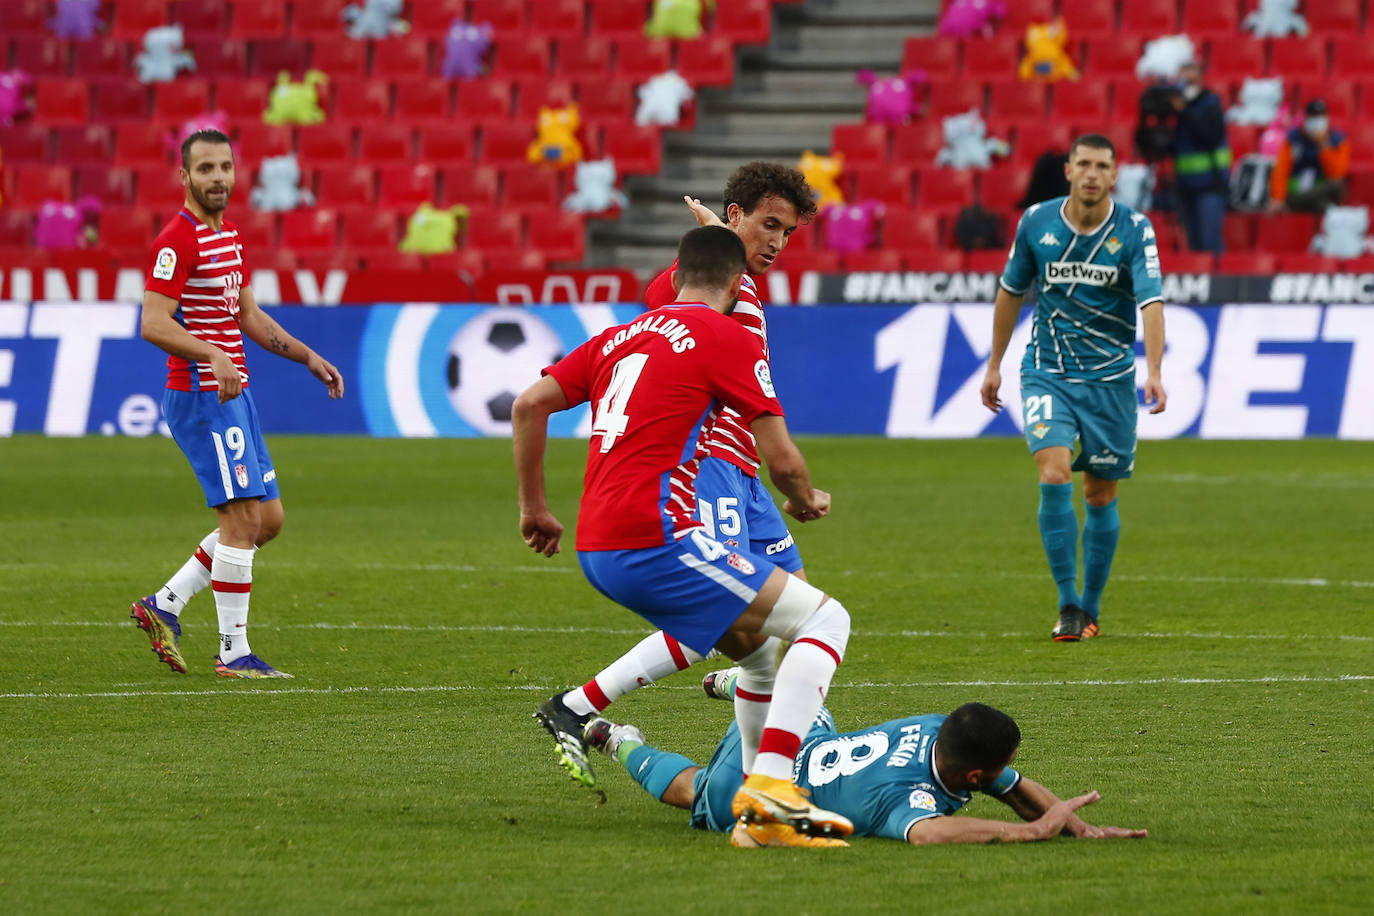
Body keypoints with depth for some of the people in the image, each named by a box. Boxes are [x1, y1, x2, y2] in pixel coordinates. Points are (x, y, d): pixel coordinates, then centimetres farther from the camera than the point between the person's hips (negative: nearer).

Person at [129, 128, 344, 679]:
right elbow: (154, 324, -22)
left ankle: (164, 606, 16)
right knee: (243, 518, -12)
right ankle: (234, 652, -6)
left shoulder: (228, 236, 16)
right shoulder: (178, 240, -13)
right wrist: (214, 356, -34)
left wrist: (308, 358, 22)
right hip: (201, 397, -10)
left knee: (268, 520, 10)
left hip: (234, 395, 10)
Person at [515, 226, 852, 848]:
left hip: (595, 551, 8)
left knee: (760, 645, 25)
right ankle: (768, 788, -20)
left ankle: (757, 792, 23)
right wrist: (806, 501, 19)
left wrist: (533, 507, 21)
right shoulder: (731, 340, -1)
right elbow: (782, 460, -3)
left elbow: (529, 404, 14)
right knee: (825, 619, -6)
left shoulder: (621, 336, 20)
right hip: (652, 541, -8)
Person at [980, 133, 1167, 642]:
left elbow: (1151, 302, -20)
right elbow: (1011, 291, 12)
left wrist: (1154, 371, -34)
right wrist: (994, 364, 16)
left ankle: (1090, 609, 21)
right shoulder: (1037, 222, -3)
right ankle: (1068, 604, -12)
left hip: (1110, 378, 0)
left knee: (1100, 495, 5)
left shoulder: (1134, 230, -9)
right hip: (1047, 371, 0)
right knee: (1054, 476, -18)